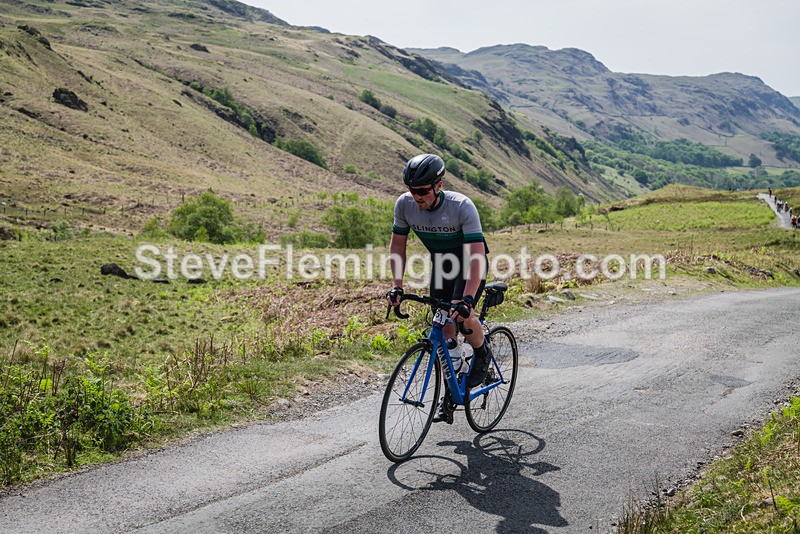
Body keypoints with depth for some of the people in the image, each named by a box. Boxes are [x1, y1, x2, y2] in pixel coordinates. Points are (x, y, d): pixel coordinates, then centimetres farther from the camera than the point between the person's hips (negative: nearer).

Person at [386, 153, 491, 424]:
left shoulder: (462, 206, -33)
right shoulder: (404, 204, -19)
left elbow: (477, 255, -37)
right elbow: (397, 245, -5)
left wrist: (467, 298, -46)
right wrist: (397, 286, -12)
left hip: (470, 263, -4)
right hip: (441, 263, 4)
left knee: (463, 315, -28)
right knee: (444, 330, 0)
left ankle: (482, 353, 5)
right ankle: (449, 394, 15)